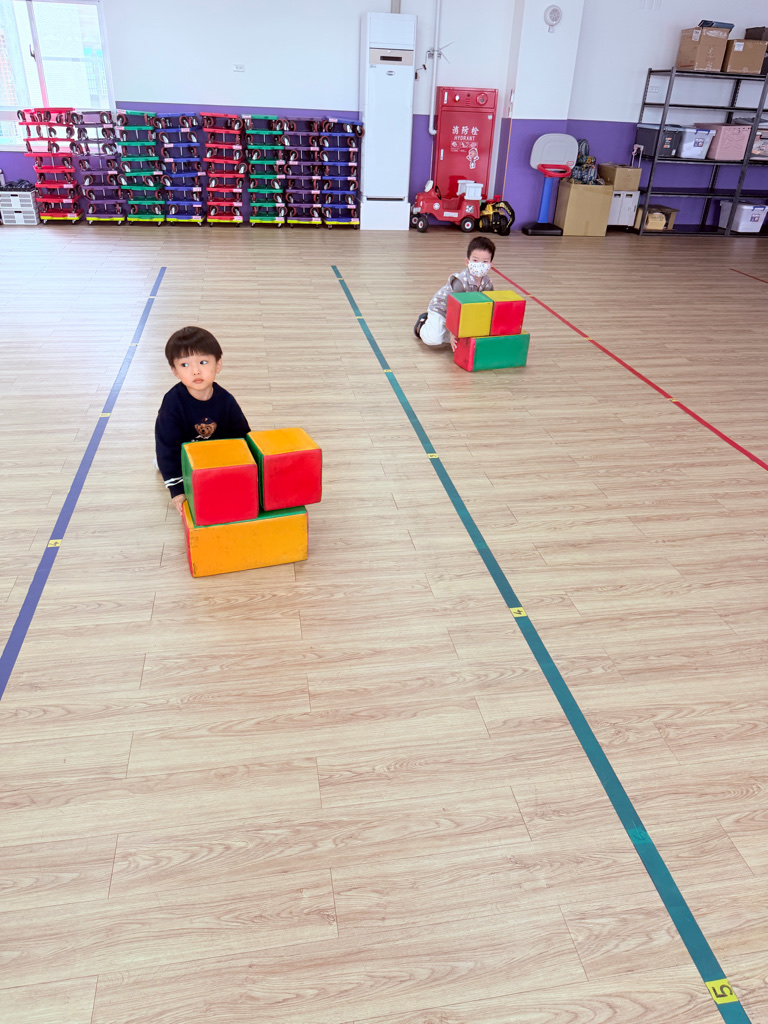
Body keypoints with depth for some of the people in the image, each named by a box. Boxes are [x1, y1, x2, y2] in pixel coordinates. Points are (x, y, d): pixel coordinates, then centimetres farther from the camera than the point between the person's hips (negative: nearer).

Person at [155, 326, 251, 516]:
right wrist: (177, 490, -28)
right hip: (185, 459, -3)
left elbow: (242, 437, -4)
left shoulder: (226, 401, -17)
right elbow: (167, 448, -23)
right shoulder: (173, 403, -26)